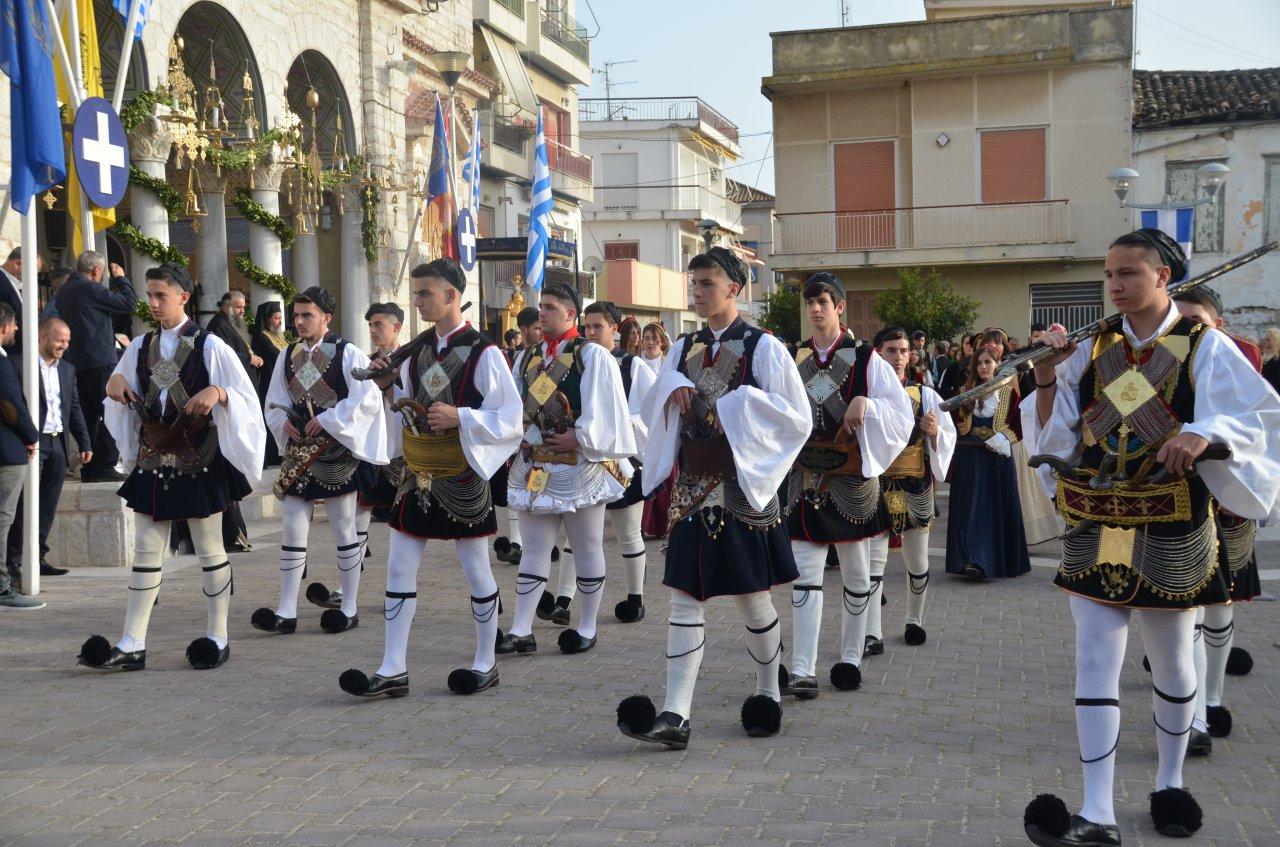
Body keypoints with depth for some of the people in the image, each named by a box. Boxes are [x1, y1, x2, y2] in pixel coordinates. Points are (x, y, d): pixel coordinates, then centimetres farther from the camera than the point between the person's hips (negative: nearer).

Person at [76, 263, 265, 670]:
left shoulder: (209, 346, -6)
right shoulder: (140, 347, 8)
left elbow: (246, 397, -7)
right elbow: (123, 396, 19)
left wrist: (217, 392, -26)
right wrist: (115, 381, -2)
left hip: (200, 460, -5)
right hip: (153, 460, 5)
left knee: (210, 549, 5)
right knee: (146, 551, 4)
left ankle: (217, 637, 15)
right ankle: (132, 645, 6)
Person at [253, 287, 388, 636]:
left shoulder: (348, 354, -7)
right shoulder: (287, 356, 9)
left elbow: (368, 398, -16)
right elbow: (274, 404, 14)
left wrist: (328, 419, -21)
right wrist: (284, 422, -8)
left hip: (336, 452, -5)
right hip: (299, 451, 5)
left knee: (344, 529, 4)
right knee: (293, 529, 3)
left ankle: (349, 607, 13)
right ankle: (287, 611, 6)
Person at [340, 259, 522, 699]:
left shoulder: (483, 353, -11)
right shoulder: (418, 350, 8)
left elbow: (511, 418, -12)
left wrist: (461, 417, -24)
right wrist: (389, 385, -2)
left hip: (460, 475, -6)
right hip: (417, 469, 6)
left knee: (476, 570, 6)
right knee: (399, 567, 4)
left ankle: (485, 663, 20)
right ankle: (393, 670, 9)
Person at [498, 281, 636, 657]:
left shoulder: (593, 356, -7)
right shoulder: (529, 358, 12)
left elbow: (604, 411, -12)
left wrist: (579, 437, -17)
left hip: (579, 468, -6)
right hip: (534, 467, 6)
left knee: (587, 548, 6)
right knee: (534, 548, 6)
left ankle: (587, 628, 15)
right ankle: (521, 631, 6)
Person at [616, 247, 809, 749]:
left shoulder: (763, 348, -5)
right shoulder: (684, 349, 11)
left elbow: (797, 418, -7)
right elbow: (654, 414, 17)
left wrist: (736, 407, -13)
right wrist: (671, 389, -4)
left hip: (742, 488, -5)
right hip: (692, 490, 5)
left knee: (752, 599, 6)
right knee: (686, 599, -2)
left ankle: (768, 694, 27)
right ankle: (675, 716, -5)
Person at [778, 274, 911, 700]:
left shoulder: (864, 358, -2)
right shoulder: (794, 358, 7)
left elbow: (901, 414, -5)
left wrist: (866, 405, -21)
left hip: (852, 478, -2)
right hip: (806, 478, 2)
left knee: (856, 573, 8)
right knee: (805, 573, -4)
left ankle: (850, 659, 21)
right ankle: (803, 669, -6)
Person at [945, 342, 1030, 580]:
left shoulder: (1009, 392, 1)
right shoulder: (967, 390, 10)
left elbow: (1017, 427, 0)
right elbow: (956, 422, 14)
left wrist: (1003, 438, -16)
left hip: (997, 457, -2)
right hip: (968, 457, 2)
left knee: (999, 508, 3)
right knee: (970, 507, -6)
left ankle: (1003, 561, 14)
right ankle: (971, 560, -11)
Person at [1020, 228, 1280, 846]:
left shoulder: (1204, 346, -3)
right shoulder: (1093, 351, 7)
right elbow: (1053, 432, 7)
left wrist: (1204, 433, -33)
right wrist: (1047, 375, -8)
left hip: (1170, 528, -2)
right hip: (1095, 525, 3)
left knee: (1171, 660, 12)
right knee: (1094, 659, -4)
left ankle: (1170, 784, 32)